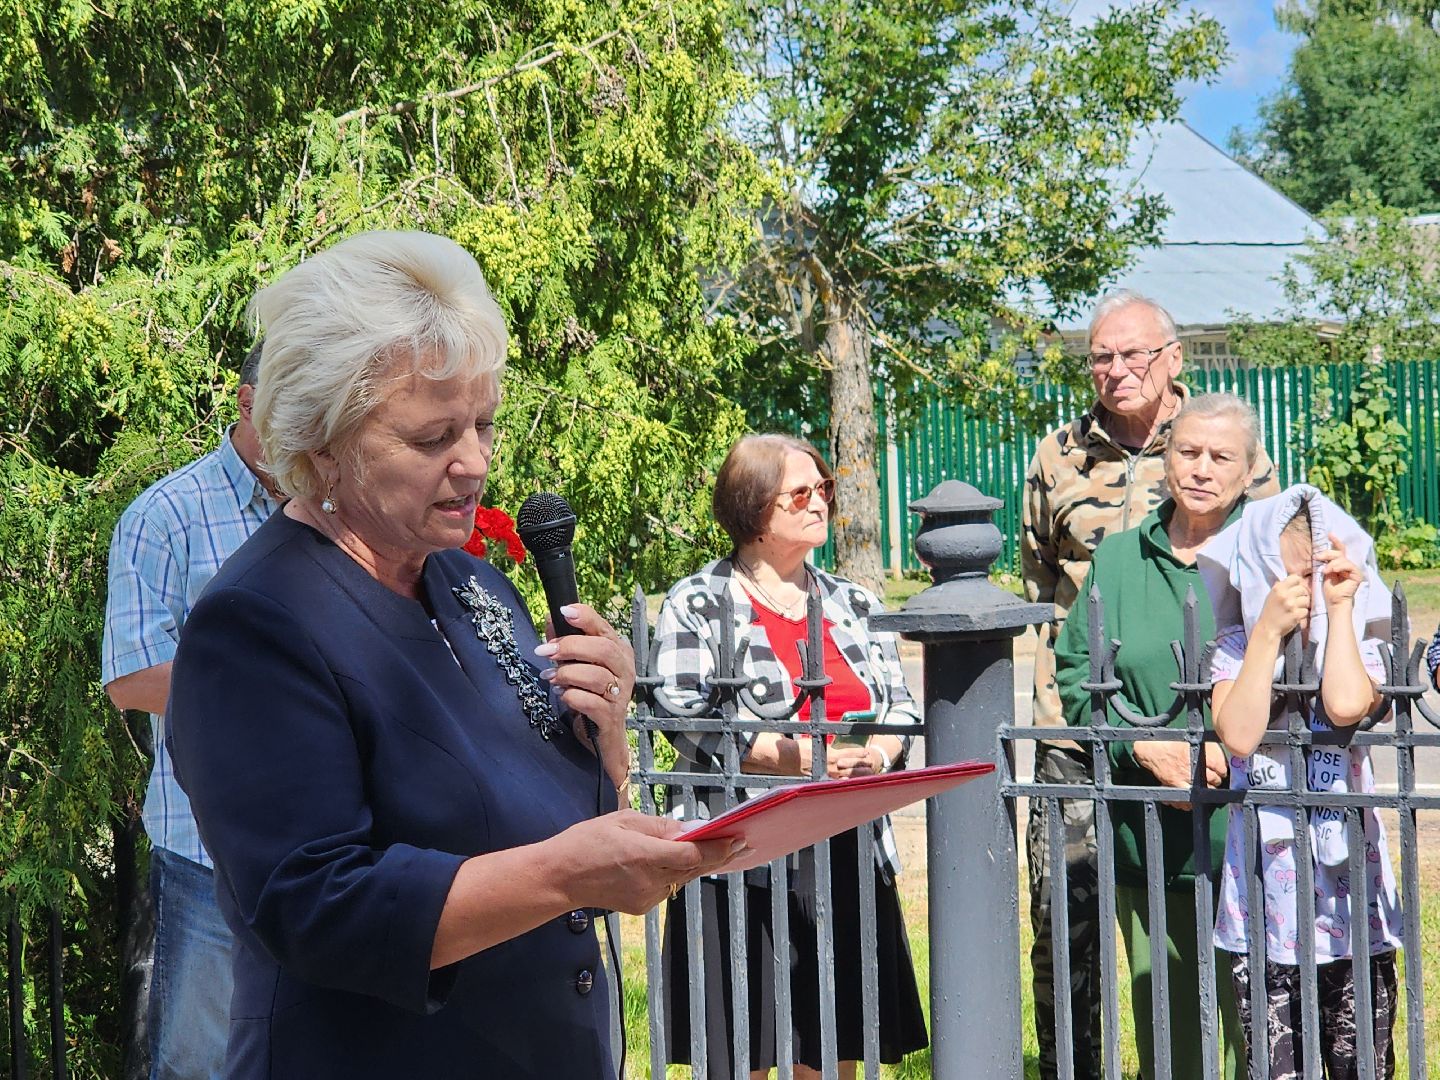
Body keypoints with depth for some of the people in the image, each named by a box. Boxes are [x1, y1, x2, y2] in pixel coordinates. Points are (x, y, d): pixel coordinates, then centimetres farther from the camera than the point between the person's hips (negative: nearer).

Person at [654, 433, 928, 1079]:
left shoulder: (855, 605, 17)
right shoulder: (697, 606, 1)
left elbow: (901, 707, 14)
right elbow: (686, 719, -11)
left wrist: (875, 754, -10)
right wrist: (801, 757, -20)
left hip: (849, 853, 5)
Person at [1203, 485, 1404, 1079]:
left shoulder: (1356, 645, 1)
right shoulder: (1236, 650, 1)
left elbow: (1346, 706, -22)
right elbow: (1239, 735, -16)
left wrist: (1339, 609, -12)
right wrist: (1269, 630, -16)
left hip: (1347, 890, 0)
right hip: (1263, 901, 0)